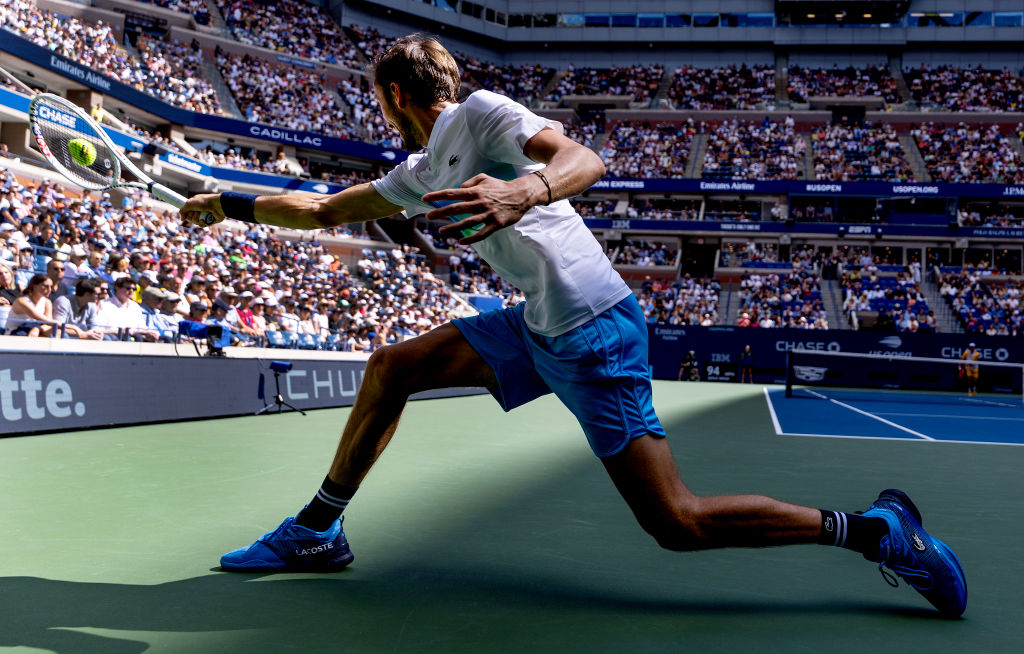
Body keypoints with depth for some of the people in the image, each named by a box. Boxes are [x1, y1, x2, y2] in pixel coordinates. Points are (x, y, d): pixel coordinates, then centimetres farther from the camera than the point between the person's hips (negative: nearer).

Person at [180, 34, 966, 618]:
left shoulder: (480, 113, -6)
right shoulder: (420, 172, 20)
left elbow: (585, 160, -22)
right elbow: (325, 209, 30)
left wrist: (523, 193, -41)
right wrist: (230, 204, 32)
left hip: (592, 328, -9)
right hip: (537, 327, 9)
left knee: (678, 522, -10)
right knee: (391, 368, 8)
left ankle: (876, 528, 2)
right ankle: (319, 530, 18)